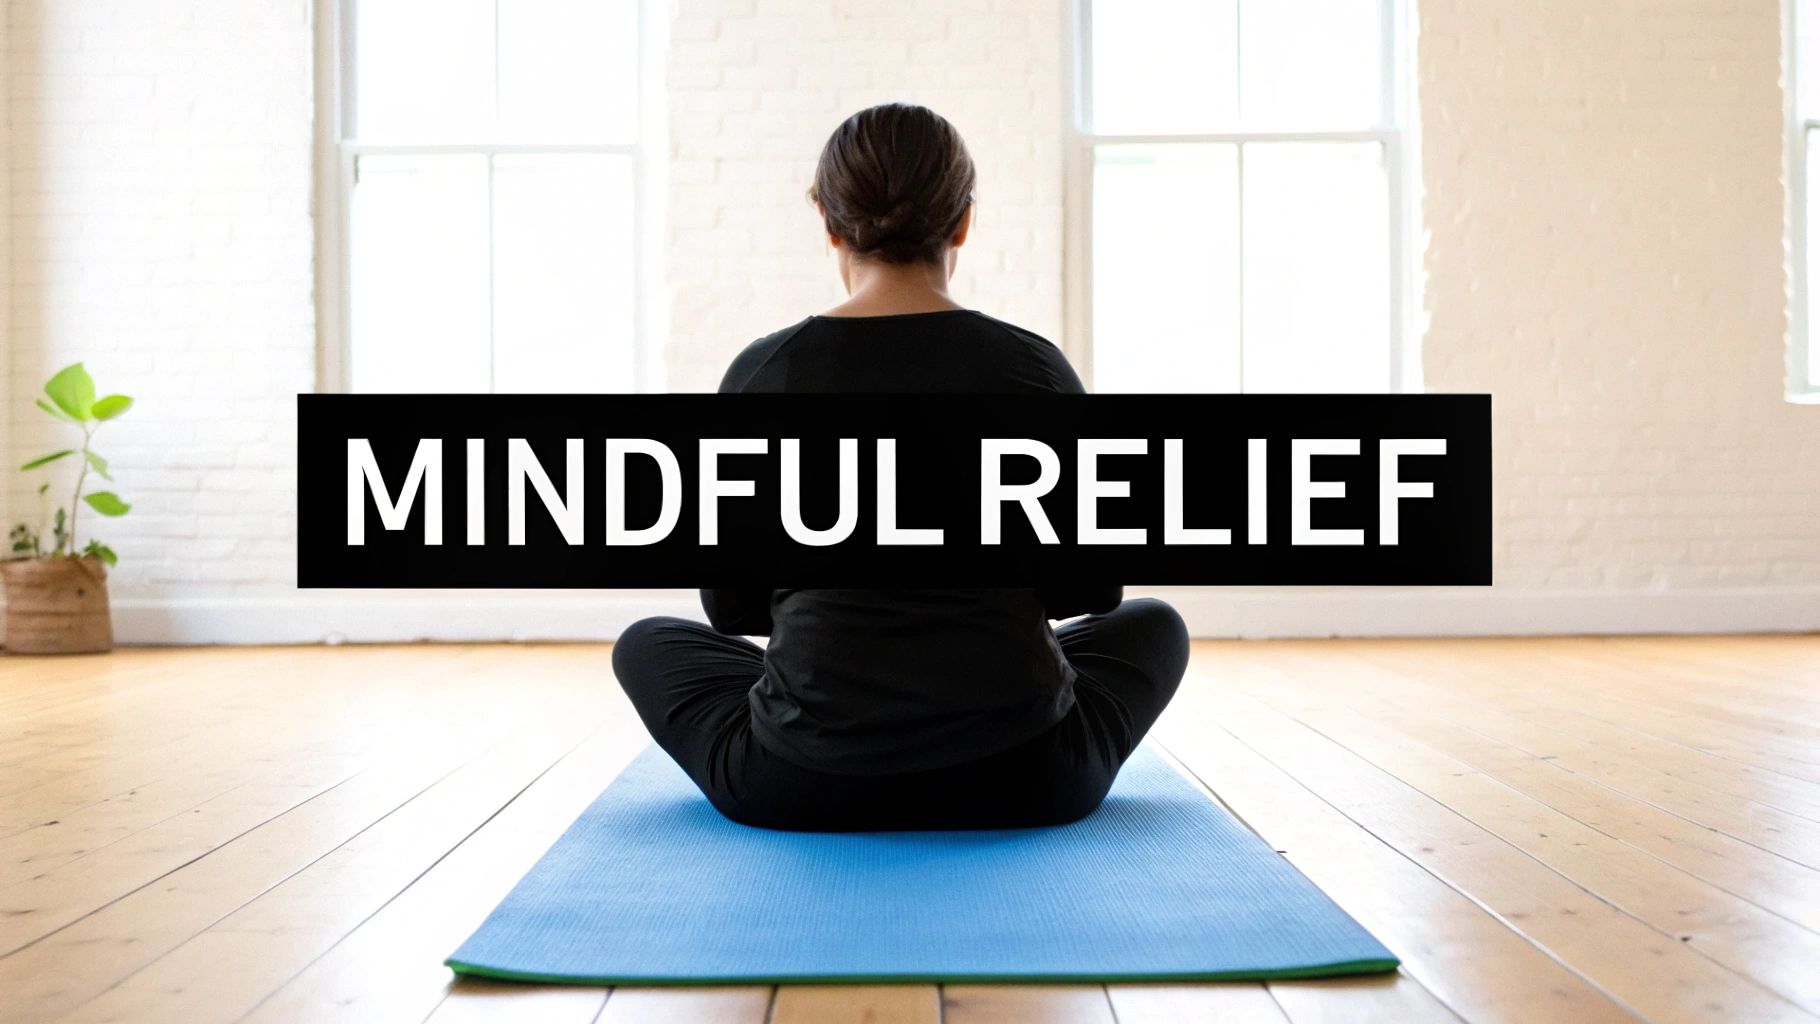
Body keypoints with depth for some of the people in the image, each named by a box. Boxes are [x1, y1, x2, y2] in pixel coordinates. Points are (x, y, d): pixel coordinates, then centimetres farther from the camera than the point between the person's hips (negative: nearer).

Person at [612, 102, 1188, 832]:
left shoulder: (762, 373, -5)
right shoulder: (1035, 368, -5)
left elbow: (732, 607, 5)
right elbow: (1089, 590, 5)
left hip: (803, 783, 0)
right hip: (1021, 779, 0)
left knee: (647, 642, 31)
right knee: (1154, 625, 31)